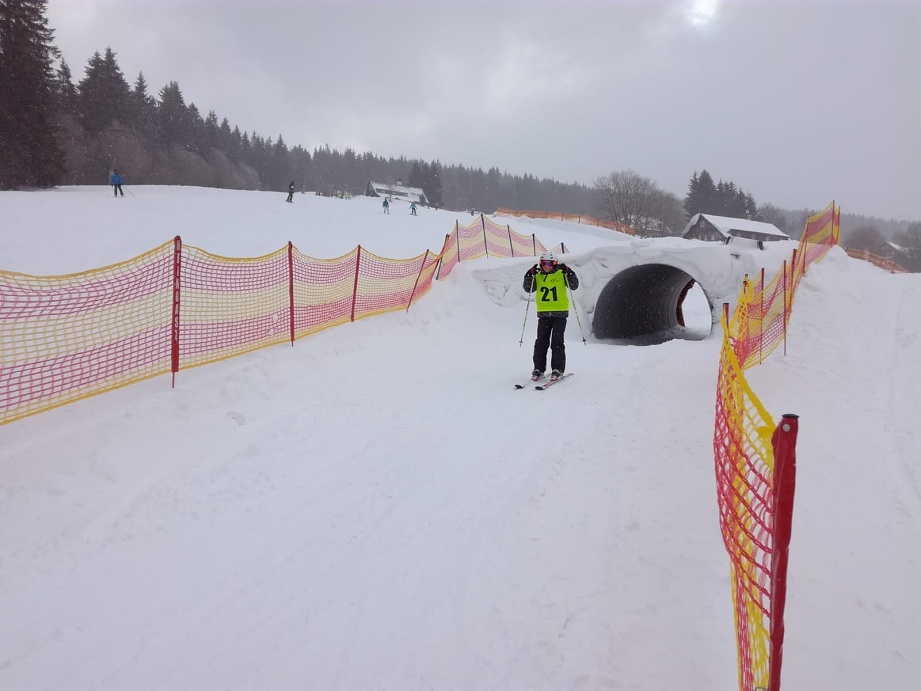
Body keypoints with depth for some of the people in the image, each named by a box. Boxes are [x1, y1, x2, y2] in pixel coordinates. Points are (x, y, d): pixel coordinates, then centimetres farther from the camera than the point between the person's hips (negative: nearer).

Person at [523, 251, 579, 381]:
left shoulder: (561, 274, 1)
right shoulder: (538, 276, 9)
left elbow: (574, 286, -6)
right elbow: (528, 288, 2)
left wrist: (568, 272, -18)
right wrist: (530, 274, -10)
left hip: (560, 313, -3)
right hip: (543, 314, 3)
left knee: (557, 342, -5)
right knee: (541, 341, 3)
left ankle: (557, 369, 0)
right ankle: (538, 368, 9)